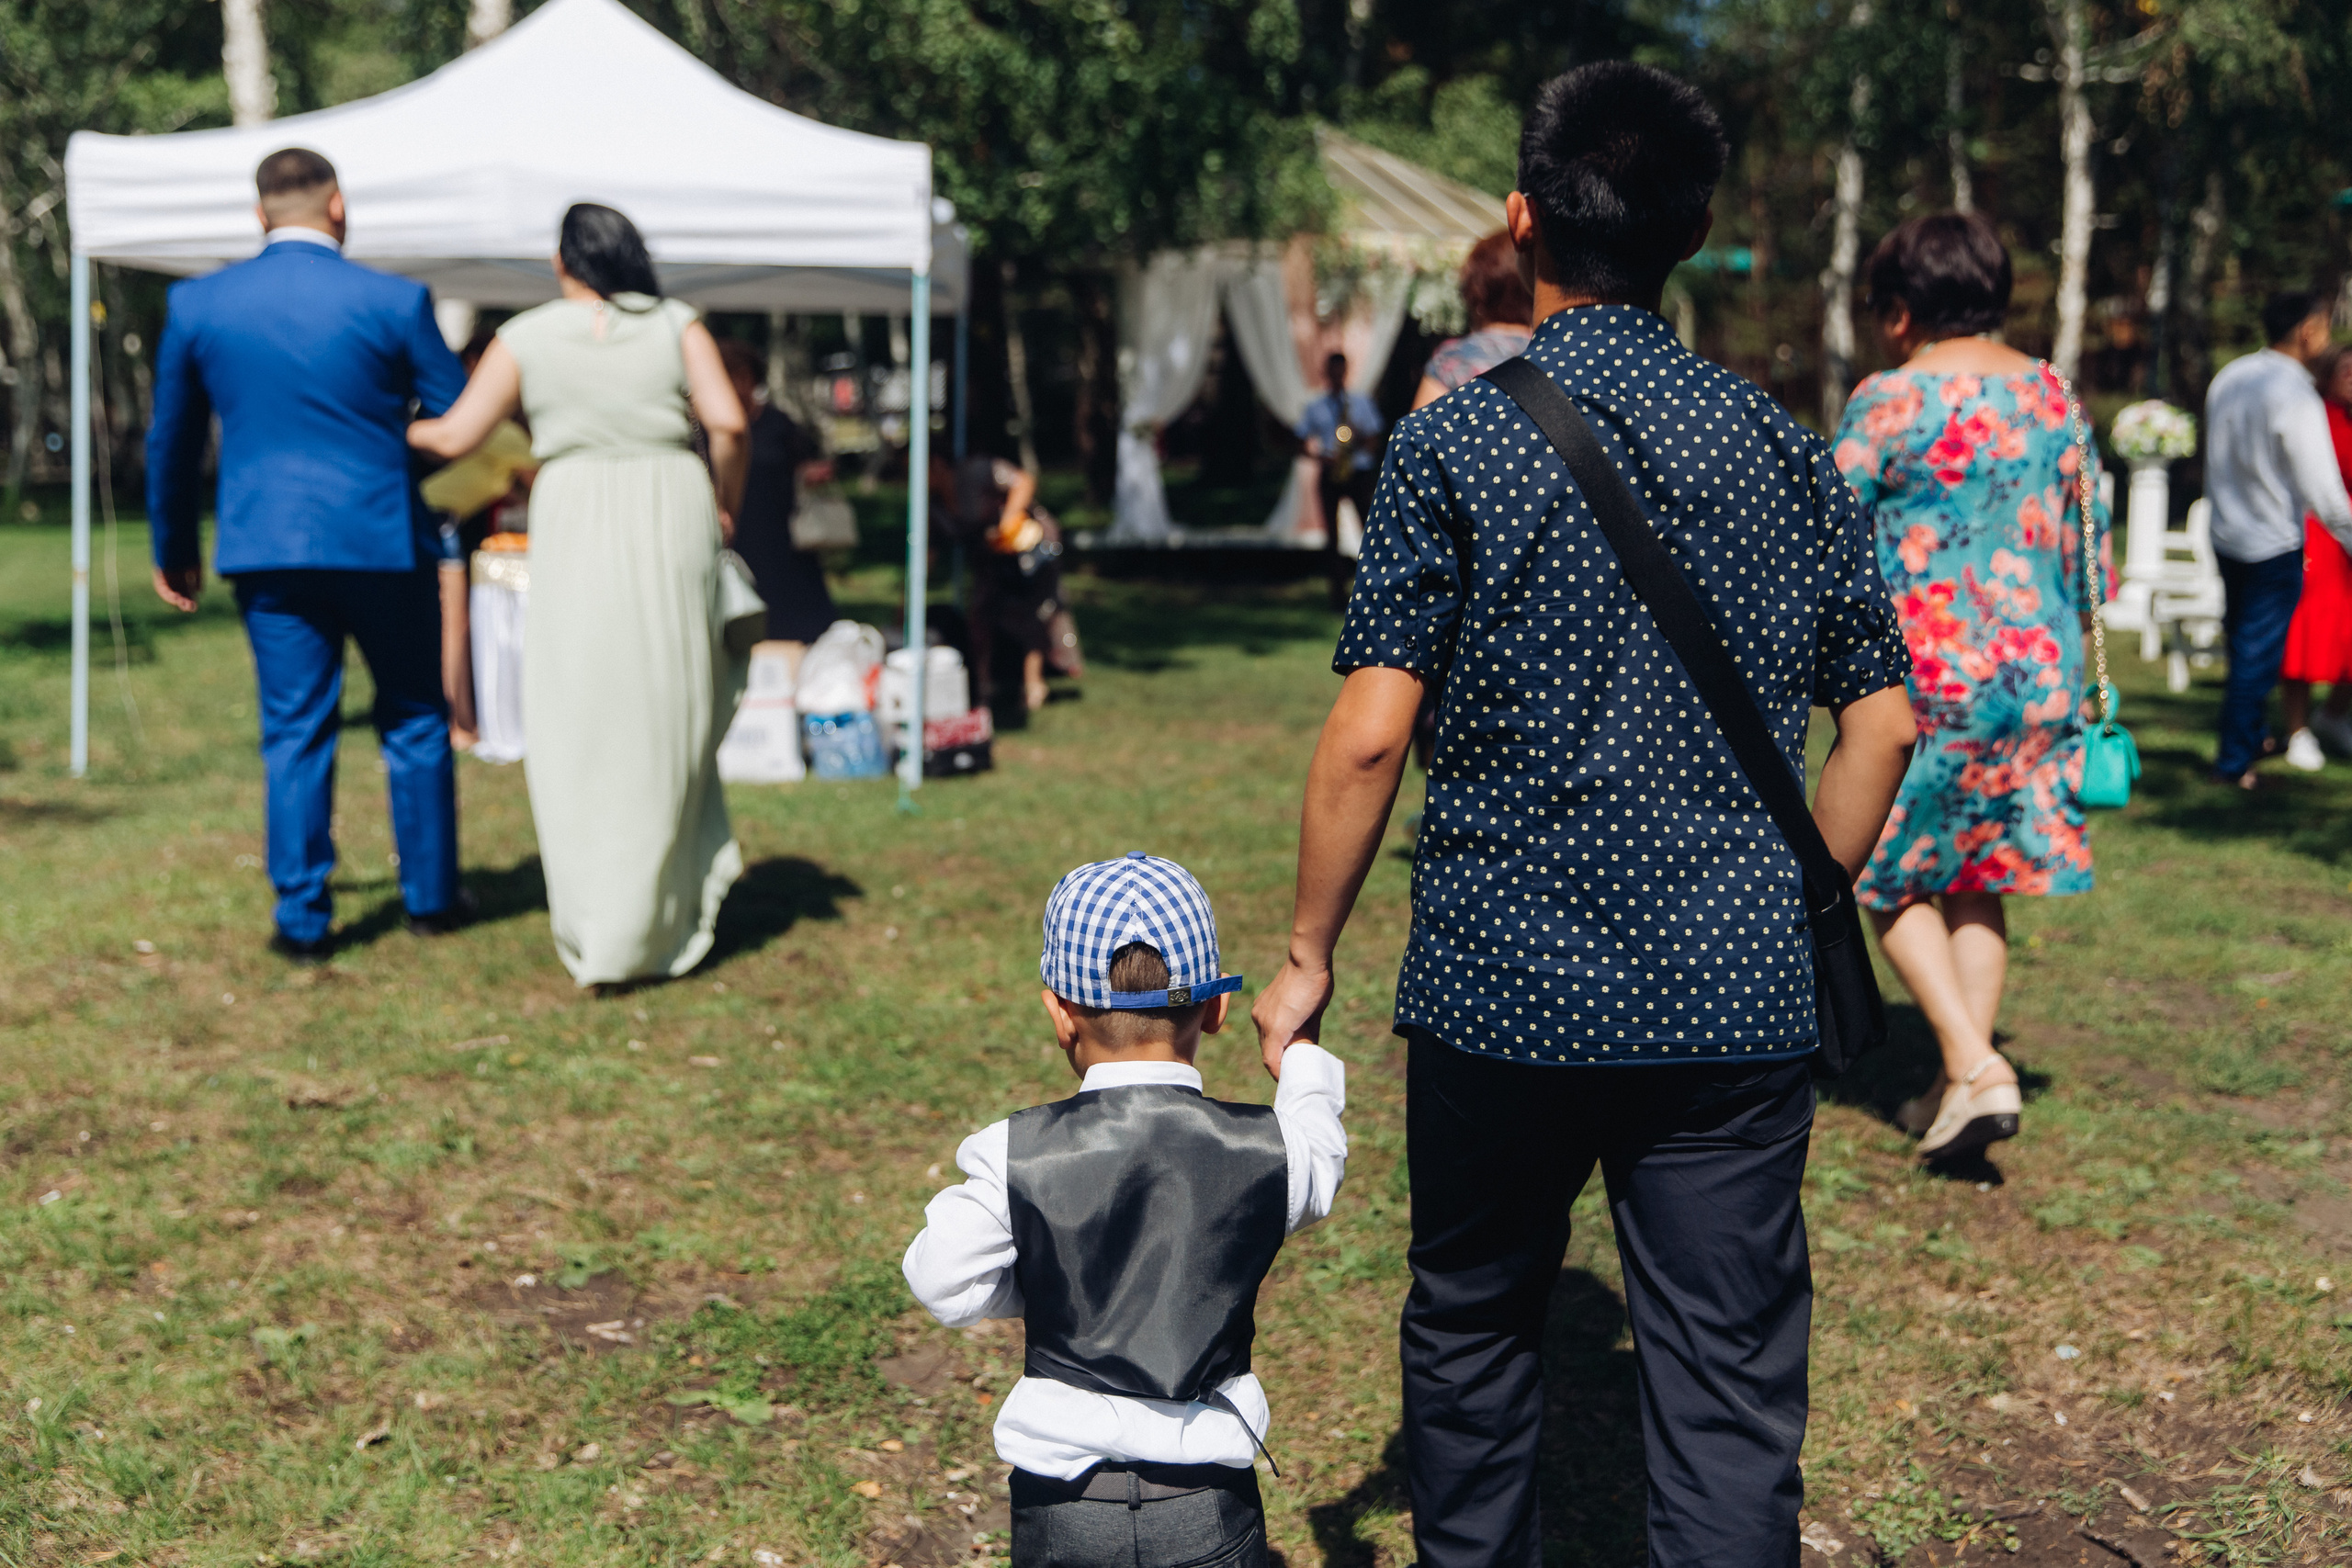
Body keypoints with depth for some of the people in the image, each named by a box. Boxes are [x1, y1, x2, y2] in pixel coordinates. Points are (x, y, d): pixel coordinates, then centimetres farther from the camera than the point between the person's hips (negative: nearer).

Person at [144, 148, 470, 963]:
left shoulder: (198, 304, 1)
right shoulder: (394, 301, -8)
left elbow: (171, 439, 9)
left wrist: (174, 549, 21)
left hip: (267, 544, 2)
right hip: (385, 542, -2)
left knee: (295, 733, 8)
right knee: (415, 720, 13)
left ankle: (302, 918, 9)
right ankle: (431, 897, 21)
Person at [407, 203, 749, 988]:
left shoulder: (526, 338, 2)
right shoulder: (676, 324, 3)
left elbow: (453, 437, 0)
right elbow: (727, 422, -8)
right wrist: (724, 504, 6)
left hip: (577, 534, -1)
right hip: (671, 519, 1)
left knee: (578, 723, 7)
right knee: (665, 713, 12)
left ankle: (596, 931, 5)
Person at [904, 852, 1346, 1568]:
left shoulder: (1015, 1156, -11)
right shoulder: (1264, 1149, -7)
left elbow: (946, 1285, -1)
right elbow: (1318, 1157, 16)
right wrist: (1301, 1052, 34)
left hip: (1062, 1495, 0)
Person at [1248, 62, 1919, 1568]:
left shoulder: (1457, 442, -7)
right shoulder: (1785, 446, 4)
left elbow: (1370, 734, -11)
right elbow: (1882, 723, 5)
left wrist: (1308, 959, 0)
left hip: (1502, 991, -2)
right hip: (1740, 1003, 2)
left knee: (1474, 1332, 20)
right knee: (1730, 1388, 7)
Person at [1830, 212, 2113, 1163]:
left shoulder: (1889, 402, -11)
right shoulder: (2054, 396, 8)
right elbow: (2087, 541, 15)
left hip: (1925, 672, -6)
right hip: (2037, 672, 6)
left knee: (1895, 881, 8)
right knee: (1981, 879, 16)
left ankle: (1973, 1066, -6)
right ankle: (1965, 1081, 16)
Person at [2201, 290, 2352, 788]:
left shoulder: (2228, 378, 2)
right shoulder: (2297, 397, -22)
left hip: (2227, 536, 8)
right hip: (2274, 546, -8)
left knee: (2242, 642, 21)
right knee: (2258, 654, 4)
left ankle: (2250, 737, 37)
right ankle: (2233, 763, 13)